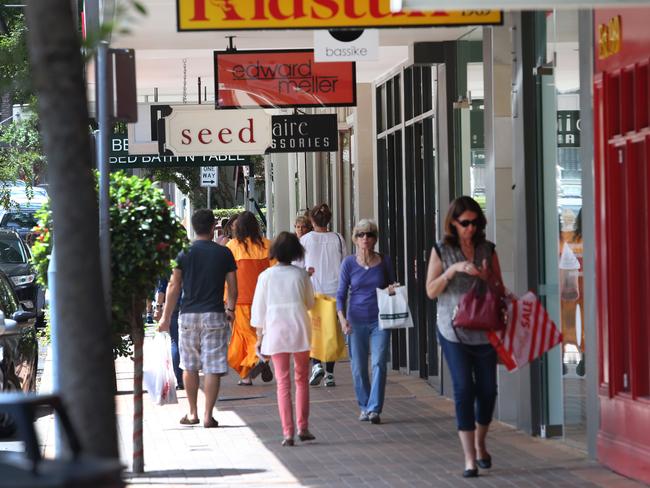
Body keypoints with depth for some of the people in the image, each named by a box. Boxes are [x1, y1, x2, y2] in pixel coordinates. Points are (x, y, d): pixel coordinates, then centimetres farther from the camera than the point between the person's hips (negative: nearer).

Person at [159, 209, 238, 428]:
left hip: (188, 314, 1)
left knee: (189, 366, 14)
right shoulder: (224, 253, 0)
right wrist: (230, 309, 22)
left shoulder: (184, 253, -1)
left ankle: (192, 413, 19)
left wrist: (166, 317, 5)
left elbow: (174, 287, -1)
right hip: (214, 315, -1)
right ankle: (208, 415, -3)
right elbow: (232, 286, 4)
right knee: (213, 368, 0)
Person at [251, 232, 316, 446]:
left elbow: (258, 308, 0)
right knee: (301, 380, 14)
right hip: (299, 329, 0)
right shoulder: (301, 275, -2)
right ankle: (303, 428, 12)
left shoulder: (266, 276, -3)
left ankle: (288, 433, -3)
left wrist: (259, 336, 9)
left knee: (283, 382, 2)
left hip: (275, 331, 0)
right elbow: (310, 303, 9)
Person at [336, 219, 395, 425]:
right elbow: (341, 294, 5)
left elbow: (392, 285, 17)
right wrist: (342, 319, -8)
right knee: (358, 367, 4)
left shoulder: (384, 261, 3)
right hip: (356, 321, 0)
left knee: (379, 363, -10)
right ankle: (364, 406, 19)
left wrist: (393, 291, -7)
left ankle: (374, 409, -11)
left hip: (380, 321, 0)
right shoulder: (349, 263, 1)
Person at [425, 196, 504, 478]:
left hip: (485, 330, 2)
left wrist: (487, 278, -10)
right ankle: (470, 459, -6)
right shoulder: (441, 251, 2)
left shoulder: (487, 249, 7)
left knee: (487, 389, 5)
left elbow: (500, 288, 11)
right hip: (454, 331, -2)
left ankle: (480, 445, 29)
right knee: (463, 389, -7)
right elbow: (431, 291, -3)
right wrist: (453, 270, -15)